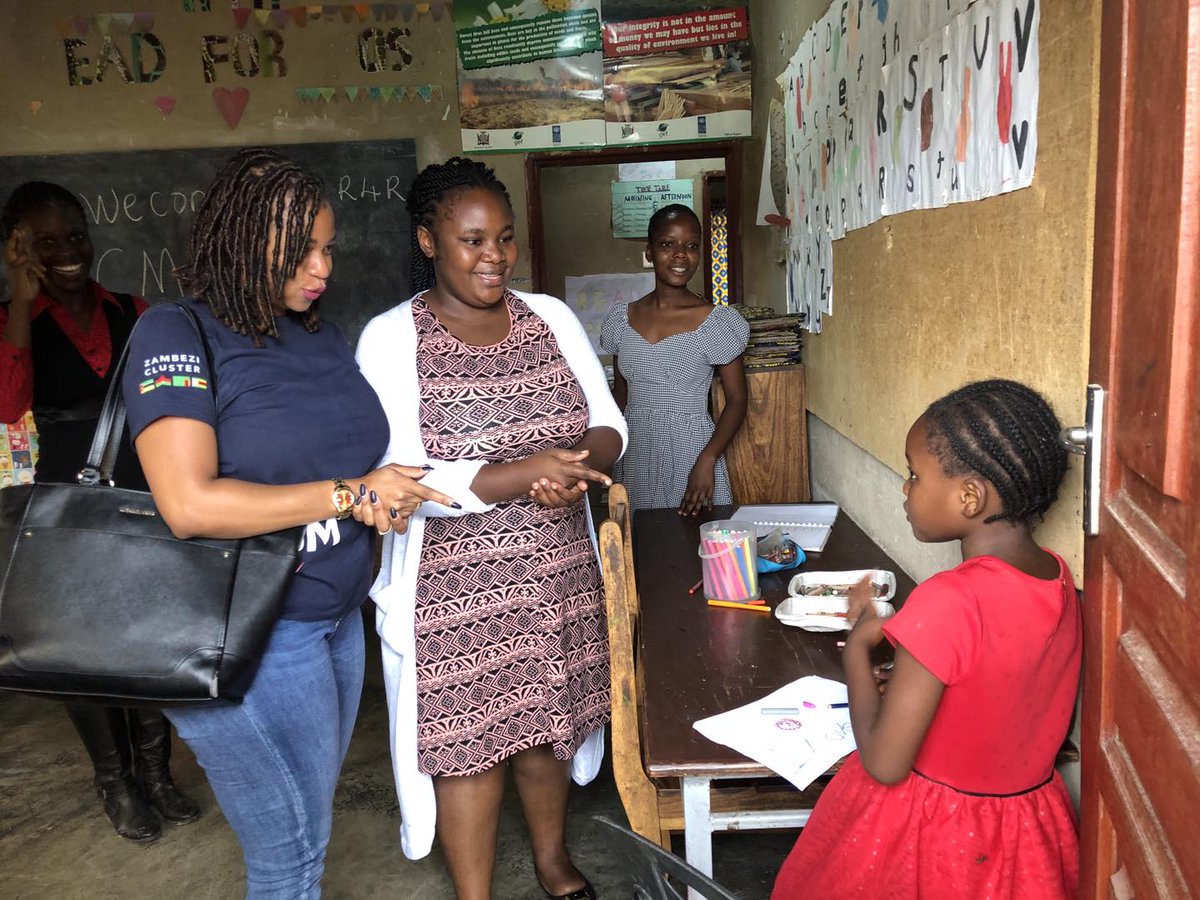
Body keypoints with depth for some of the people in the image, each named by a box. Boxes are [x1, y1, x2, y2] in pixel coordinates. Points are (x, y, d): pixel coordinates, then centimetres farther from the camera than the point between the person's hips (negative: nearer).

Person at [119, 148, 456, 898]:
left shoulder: (322, 336, 7)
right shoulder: (176, 336, -13)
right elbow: (190, 504, -24)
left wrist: (384, 500, -2)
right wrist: (348, 495, -20)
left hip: (338, 617, 7)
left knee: (309, 821, 21)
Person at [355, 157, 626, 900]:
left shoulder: (553, 318, 2)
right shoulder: (390, 339, -11)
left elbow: (609, 424, 3)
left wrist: (580, 466, -20)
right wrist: (521, 475, -28)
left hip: (558, 573, 4)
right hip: (454, 587, -4)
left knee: (550, 722, 20)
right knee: (468, 743, 10)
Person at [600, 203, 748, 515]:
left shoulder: (718, 322, -6)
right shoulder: (621, 319, 4)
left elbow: (736, 400, -4)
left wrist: (707, 460, -16)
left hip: (691, 452, -3)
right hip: (635, 457, 3)